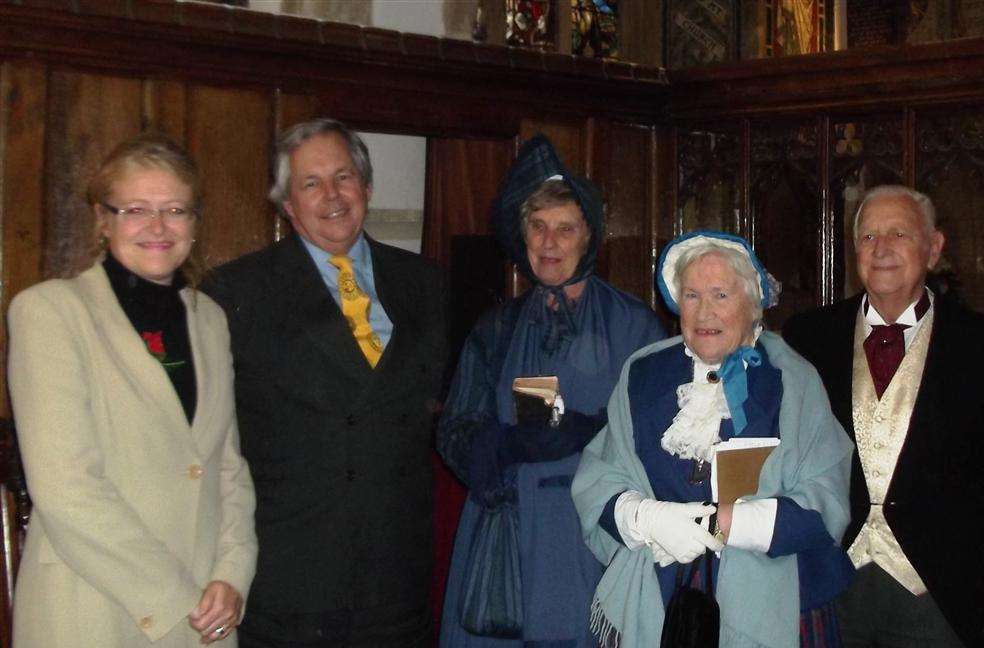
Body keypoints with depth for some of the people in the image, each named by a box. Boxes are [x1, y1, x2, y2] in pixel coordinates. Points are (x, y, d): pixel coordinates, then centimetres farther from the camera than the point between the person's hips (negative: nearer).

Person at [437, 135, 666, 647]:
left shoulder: (634, 325, 3)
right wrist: (511, 444, -15)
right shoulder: (496, 331, 12)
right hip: (506, 542, 3)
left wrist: (592, 433, -21)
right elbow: (453, 433, 5)